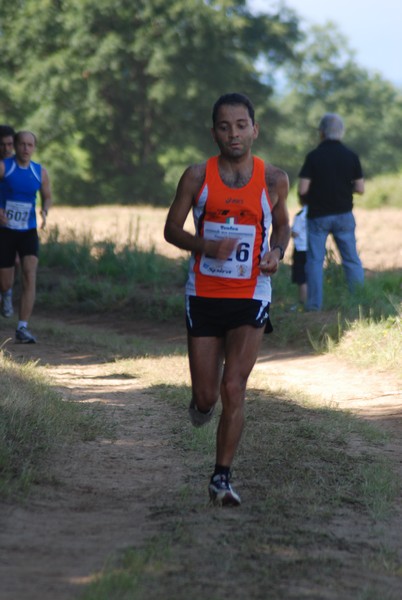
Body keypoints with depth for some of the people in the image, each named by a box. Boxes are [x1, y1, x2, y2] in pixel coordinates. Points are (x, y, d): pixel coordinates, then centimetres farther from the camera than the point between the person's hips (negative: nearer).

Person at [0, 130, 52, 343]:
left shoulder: (40, 172, 1)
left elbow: (47, 197, 14)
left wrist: (44, 212, -8)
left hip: (29, 232, 2)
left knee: (30, 276, -18)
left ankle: (22, 328, -16)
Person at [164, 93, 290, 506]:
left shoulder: (274, 180, -1)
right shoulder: (197, 177, -4)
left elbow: (282, 225, 16)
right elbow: (171, 228, 3)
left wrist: (277, 253, -6)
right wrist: (206, 246, -17)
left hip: (251, 296, -1)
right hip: (203, 296, 1)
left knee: (233, 389, -10)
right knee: (206, 395, 4)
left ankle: (222, 477, 0)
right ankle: (202, 401, 43)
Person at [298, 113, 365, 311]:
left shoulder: (313, 156, -9)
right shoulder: (351, 156, -2)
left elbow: (302, 189, -12)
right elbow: (360, 188, -1)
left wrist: (306, 199, 9)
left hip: (318, 215, -2)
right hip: (344, 214, 2)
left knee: (315, 260, 5)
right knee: (351, 259, 8)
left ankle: (314, 303, 3)